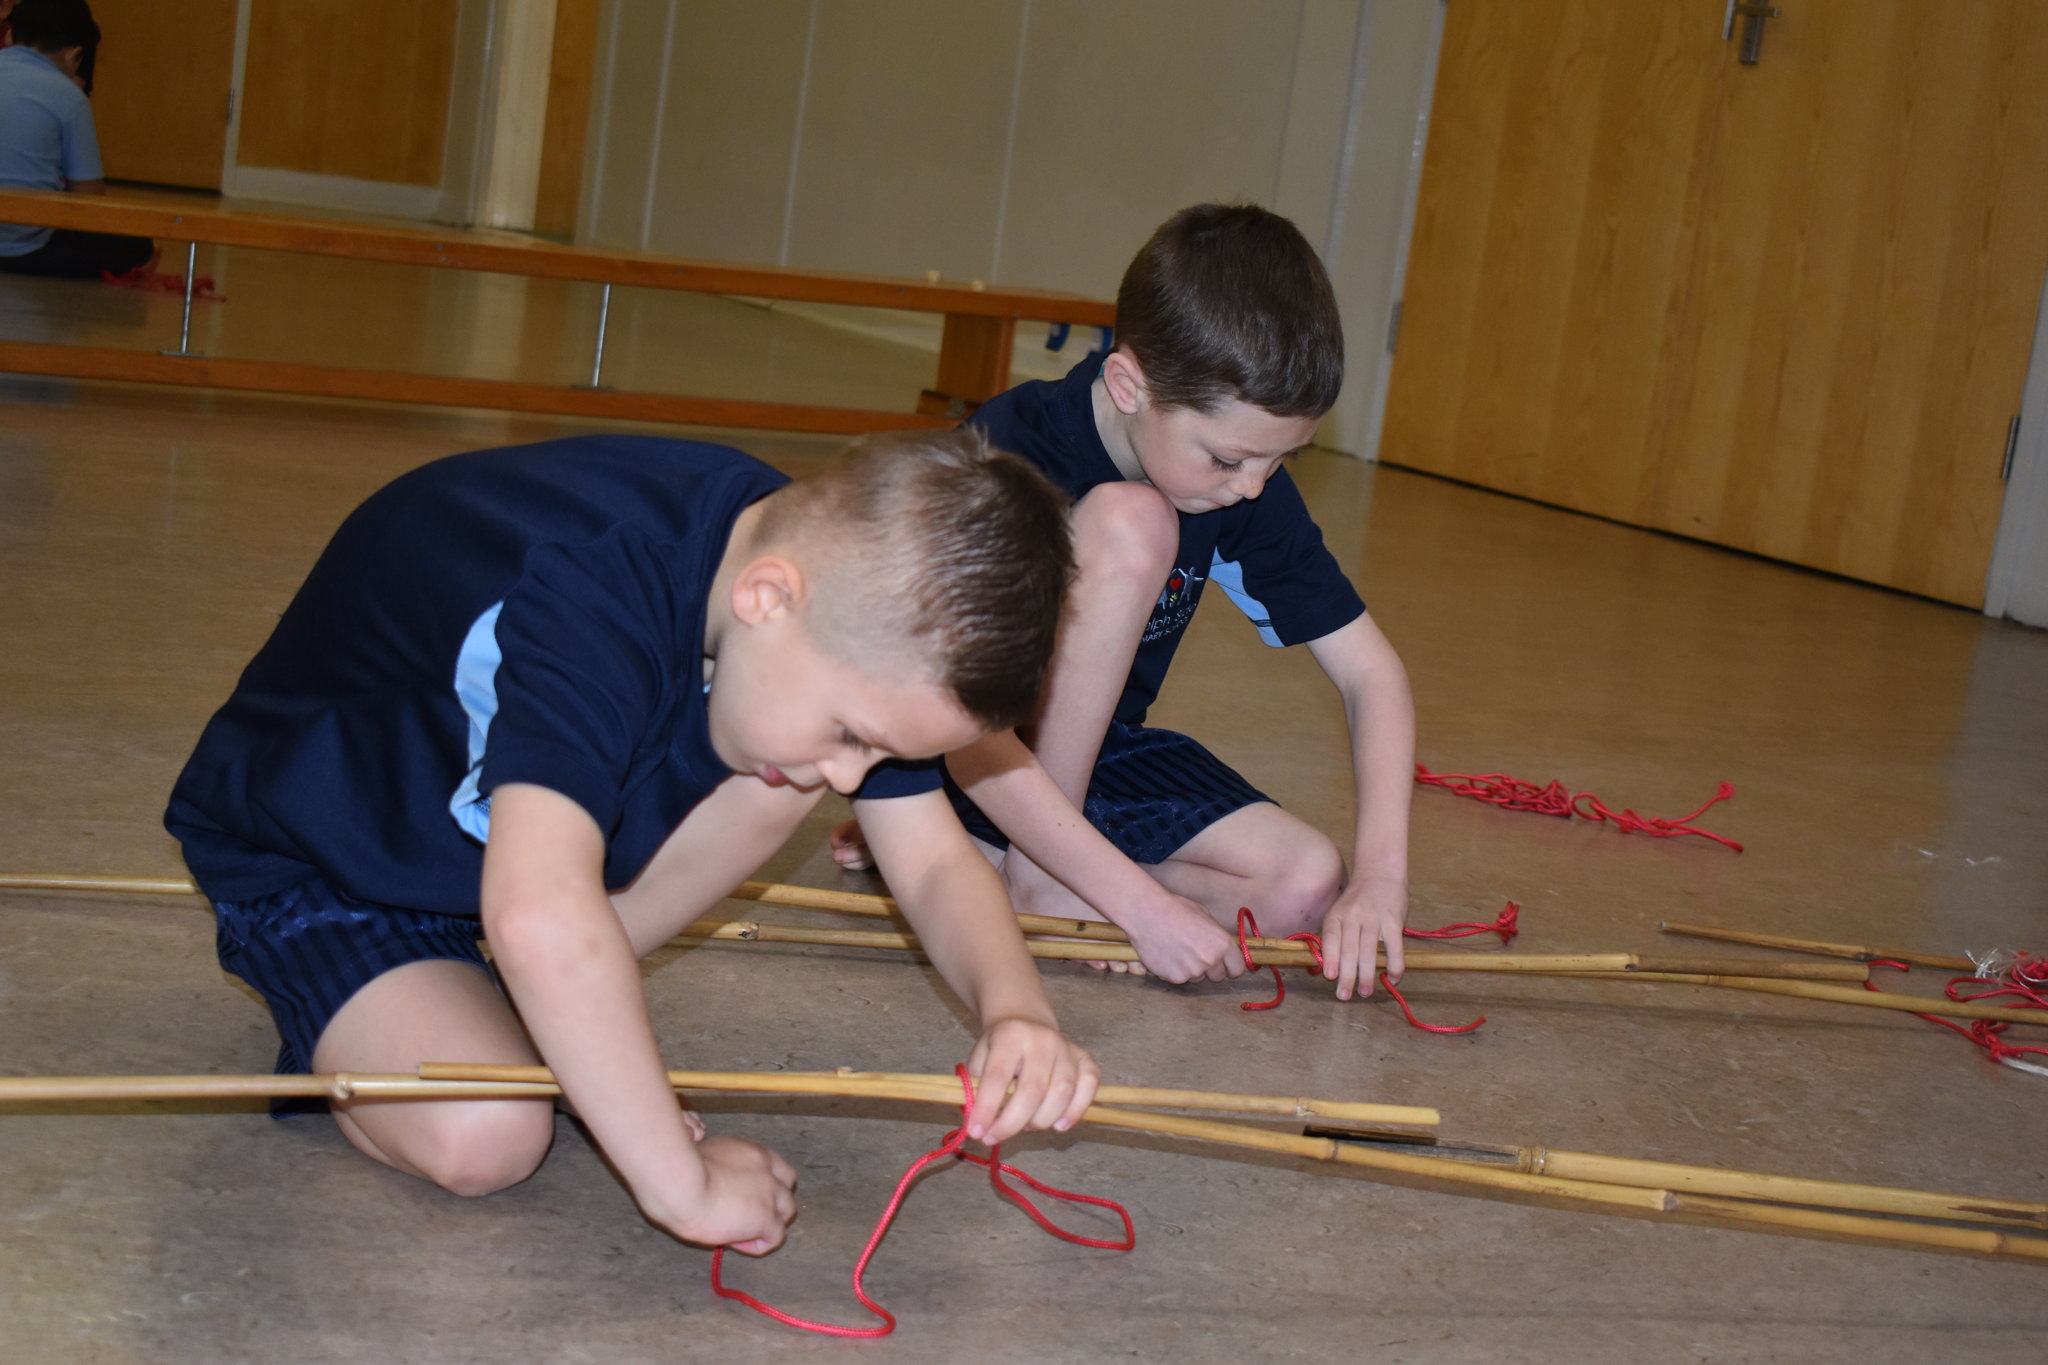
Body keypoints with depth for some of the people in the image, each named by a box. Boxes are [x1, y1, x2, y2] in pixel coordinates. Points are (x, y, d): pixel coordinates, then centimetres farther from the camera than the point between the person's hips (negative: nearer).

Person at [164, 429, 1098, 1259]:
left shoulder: (850, 586, -16)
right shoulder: (595, 596, -40)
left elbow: (936, 861, -10)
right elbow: (539, 916, -52)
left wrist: (1014, 1008, -31)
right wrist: (686, 1184, -44)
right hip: (309, 858, -7)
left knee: (778, 767, -15)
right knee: (483, 1137, -29)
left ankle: (547, 1019, -1)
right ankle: (334, 1031, 4)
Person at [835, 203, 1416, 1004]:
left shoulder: (1246, 485, -11)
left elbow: (1370, 671, -7)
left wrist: (1380, 874, -22)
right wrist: (1146, 905, -37)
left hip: (1099, 752, 6)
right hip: (966, 762, -6)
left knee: (1307, 888, -20)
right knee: (1129, 522, -30)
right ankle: (1036, 873, -20)